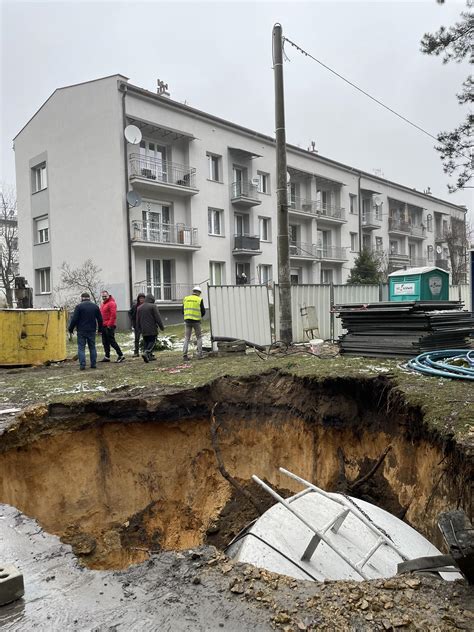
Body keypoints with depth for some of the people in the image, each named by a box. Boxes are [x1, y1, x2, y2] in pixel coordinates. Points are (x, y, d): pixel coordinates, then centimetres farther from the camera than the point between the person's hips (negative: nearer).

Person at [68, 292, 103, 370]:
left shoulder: (79, 306, -8)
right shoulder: (95, 306, 6)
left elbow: (74, 319, -11)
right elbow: (100, 319, 9)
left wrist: (70, 329, 0)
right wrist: (100, 329, 19)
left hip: (81, 331, -4)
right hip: (92, 331, 4)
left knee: (81, 348, 1)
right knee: (92, 347, 12)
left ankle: (82, 365, -4)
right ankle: (93, 364, 13)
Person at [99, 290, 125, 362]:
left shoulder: (111, 303, -11)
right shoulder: (103, 304, 19)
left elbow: (113, 315, -18)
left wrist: (109, 324, -19)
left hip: (109, 326, -9)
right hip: (104, 326, 9)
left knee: (112, 341, -8)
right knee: (105, 342, 11)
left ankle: (121, 355, -2)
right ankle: (107, 357, 17)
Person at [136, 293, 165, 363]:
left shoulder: (139, 307, 11)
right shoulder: (153, 306, -8)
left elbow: (138, 320, 16)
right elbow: (158, 318, -10)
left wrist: (139, 329, 25)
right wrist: (162, 327, -2)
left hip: (144, 330, 6)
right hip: (152, 329, -6)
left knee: (146, 342, 13)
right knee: (152, 342, -3)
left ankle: (150, 356, 13)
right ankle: (146, 352, -24)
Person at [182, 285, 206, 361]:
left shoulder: (185, 299, 8)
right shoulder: (199, 299, -2)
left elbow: (183, 311, 9)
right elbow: (203, 311, 1)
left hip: (187, 320, 3)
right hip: (196, 321, -3)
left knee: (187, 338, 7)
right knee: (199, 338, 10)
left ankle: (185, 355, -1)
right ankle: (199, 354, 6)